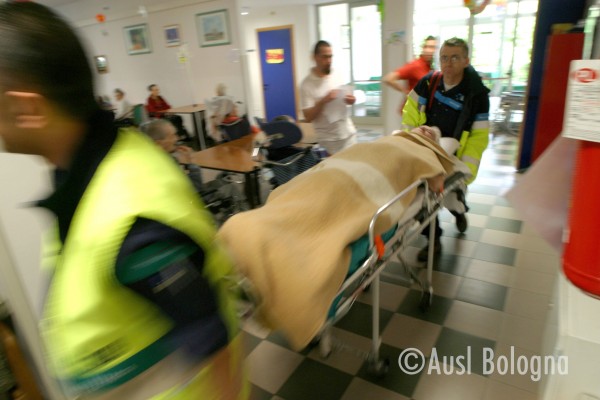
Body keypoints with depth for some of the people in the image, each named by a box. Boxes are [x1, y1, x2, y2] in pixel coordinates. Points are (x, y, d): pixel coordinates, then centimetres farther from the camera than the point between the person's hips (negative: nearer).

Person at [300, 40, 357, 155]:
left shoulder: (336, 76, 4)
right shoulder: (307, 84, -11)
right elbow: (308, 117, -15)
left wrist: (349, 99, -4)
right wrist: (323, 101, -27)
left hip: (349, 133, 5)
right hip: (329, 139, -5)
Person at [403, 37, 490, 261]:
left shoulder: (477, 93, -15)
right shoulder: (428, 82, -9)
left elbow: (478, 137, -15)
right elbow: (411, 113, 1)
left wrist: (466, 169, -21)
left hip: (453, 158, -2)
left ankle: (460, 211, 49)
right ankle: (434, 240, 22)